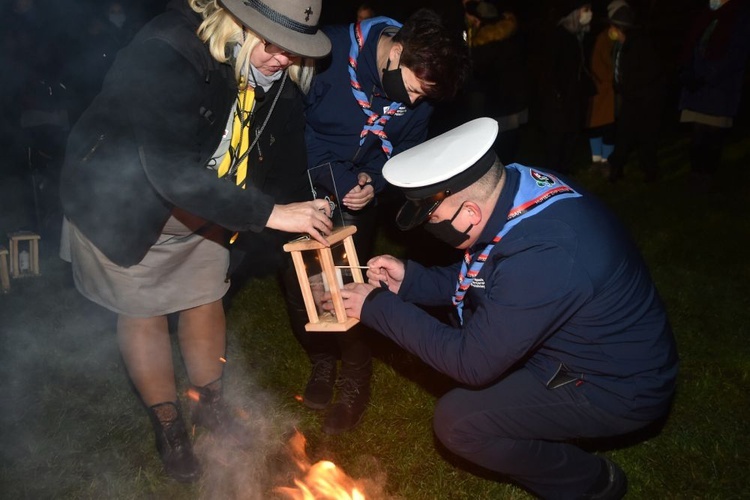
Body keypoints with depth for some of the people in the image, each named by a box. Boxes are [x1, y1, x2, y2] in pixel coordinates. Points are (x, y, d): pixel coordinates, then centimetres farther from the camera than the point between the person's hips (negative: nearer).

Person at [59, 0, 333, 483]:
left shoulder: (278, 74, -15)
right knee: (143, 311, 7)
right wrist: (271, 213, -45)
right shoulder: (166, 54, -36)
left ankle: (211, 404, 37)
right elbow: (174, 173, -44)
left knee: (206, 300, 13)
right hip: (122, 202, -5)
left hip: (200, 208, 5)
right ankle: (168, 425, 29)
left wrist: (313, 208, -18)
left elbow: (286, 156, -3)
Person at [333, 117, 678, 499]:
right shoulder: (517, 185, -11)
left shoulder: (545, 257, -37)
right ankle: (557, 432, 20)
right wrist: (409, 279, -4)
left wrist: (379, 307, -20)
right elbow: (481, 278, 6)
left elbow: (471, 363, -27)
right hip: (593, 344, 8)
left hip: (621, 386, -8)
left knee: (456, 421, -13)